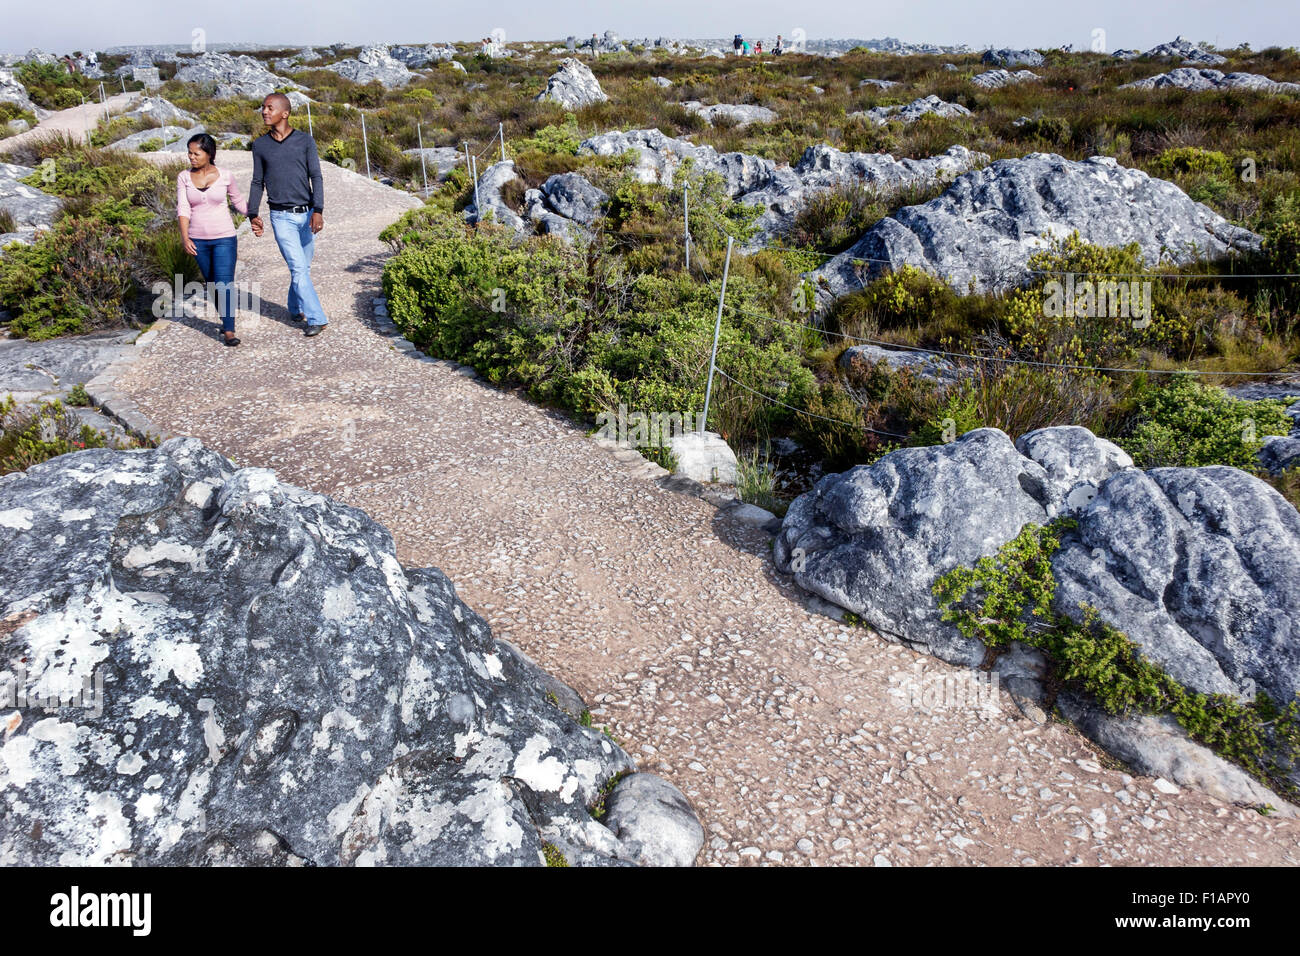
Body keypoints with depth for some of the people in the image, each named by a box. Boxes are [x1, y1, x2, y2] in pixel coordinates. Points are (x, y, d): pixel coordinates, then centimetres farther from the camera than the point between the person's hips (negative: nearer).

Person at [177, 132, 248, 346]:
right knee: (212, 284, 13)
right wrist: (184, 236, -17)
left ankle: (229, 330, -9)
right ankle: (226, 321, 29)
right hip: (198, 240, 3)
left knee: (225, 284, -11)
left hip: (224, 238, -3)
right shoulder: (184, 177, 0)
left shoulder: (225, 176, -4)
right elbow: (183, 208, -6)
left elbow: (239, 201, 11)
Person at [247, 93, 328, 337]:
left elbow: (316, 178, -5)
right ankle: (316, 319, -9)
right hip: (281, 218, -1)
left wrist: (318, 211, -17)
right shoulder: (260, 145, 4)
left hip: (307, 214, 1)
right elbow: (257, 183, 10)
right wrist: (253, 215, 0)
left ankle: (295, 307, 32)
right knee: (298, 268, -10)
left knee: (303, 267, 10)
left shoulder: (305, 141, 0)